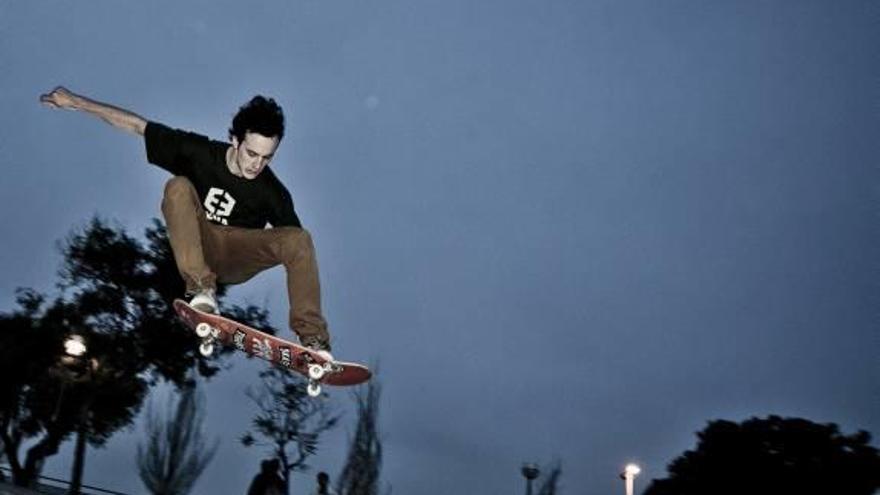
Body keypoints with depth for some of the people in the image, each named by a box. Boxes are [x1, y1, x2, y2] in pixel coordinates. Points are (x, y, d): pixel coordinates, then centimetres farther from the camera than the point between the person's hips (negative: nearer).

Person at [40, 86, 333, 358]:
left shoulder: (273, 193, -13)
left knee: (299, 239, -28)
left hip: (235, 260, 0)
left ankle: (313, 338, -31)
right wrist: (75, 101, -5)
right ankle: (201, 289, -36)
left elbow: (297, 250, -11)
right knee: (179, 188, -27)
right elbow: (137, 125, -5)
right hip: (196, 245, 1)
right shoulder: (200, 152, -12)